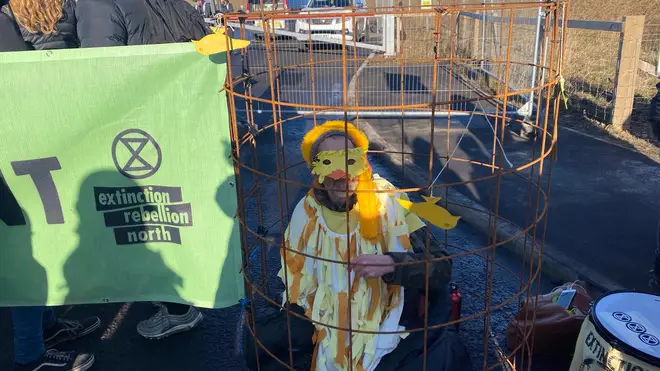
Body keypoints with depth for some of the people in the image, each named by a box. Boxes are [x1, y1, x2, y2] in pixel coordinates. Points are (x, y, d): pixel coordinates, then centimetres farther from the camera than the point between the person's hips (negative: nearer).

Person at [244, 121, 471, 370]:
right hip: (329, 317, 3)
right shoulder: (307, 211, -8)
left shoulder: (389, 203, -17)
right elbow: (296, 279, 8)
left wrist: (393, 265, -36)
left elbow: (441, 266, -20)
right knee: (260, 340, -8)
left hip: (388, 314, -2)